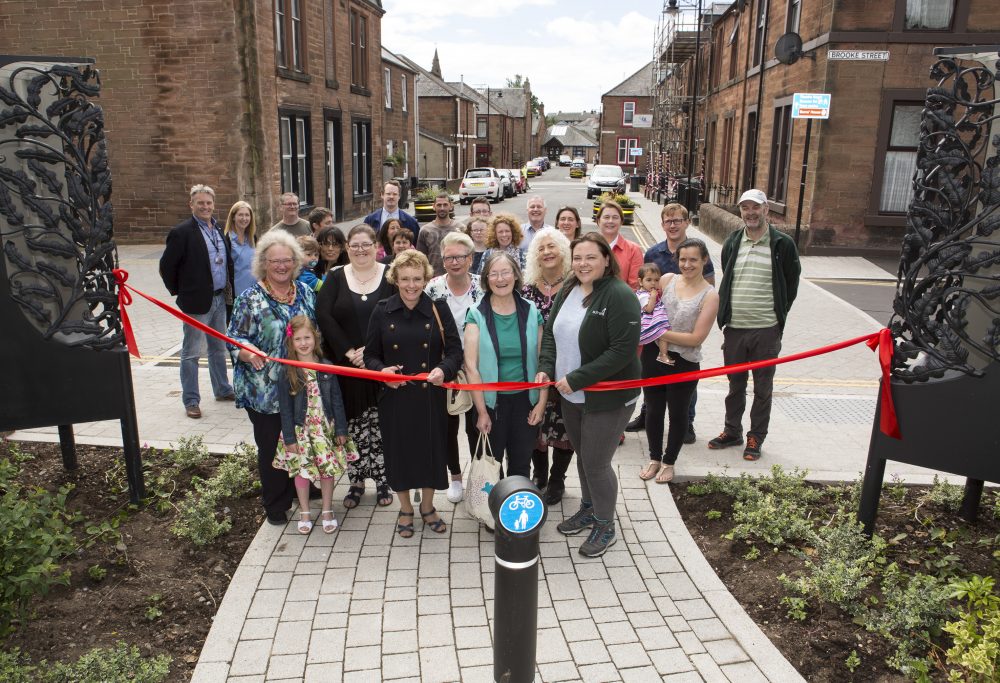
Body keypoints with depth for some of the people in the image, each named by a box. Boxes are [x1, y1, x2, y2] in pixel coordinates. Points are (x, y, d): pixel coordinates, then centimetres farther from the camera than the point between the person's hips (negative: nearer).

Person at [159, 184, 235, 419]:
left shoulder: (219, 230, 9)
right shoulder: (182, 232, -12)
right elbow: (166, 266, -10)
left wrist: (228, 285, 11)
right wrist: (179, 292, -4)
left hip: (219, 299, 7)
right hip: (197, 302, -7)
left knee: (218, 348, 19)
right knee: (191, 353, 2)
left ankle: (222, 390, 33)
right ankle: (191, 401, 10)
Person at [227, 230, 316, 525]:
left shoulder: (305, 293, 5)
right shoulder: (250, 299, -9)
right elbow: (234, 340, -12)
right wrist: (249, 353, -31)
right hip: (265, 392, -4)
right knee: (271, 447, 8)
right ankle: (275, 505, 25)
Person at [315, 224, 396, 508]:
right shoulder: (335, 278, 5)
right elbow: (323, 315, -6)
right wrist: (348, 351, -15)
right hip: (346, 366, 1)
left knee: (381, 424, 4)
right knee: (353, 424, 6)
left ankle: (382, 480, 20)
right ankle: (356, 481, 21)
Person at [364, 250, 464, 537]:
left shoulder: (438, 309, -3)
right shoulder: (382, 311, -2)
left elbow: (455, 351, -3)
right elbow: (371, 355, 3)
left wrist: (444, 370, -23)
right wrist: (382, 370, -18)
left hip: (431, 395, 0)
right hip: (395, 396, 0)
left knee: (431, 448, 10)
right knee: (399, 451, 10)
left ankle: (427, 507, 35)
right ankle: (405, 509, 33)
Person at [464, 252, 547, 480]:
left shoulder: (531, 312, 1)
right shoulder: (477, 315, -7)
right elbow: (471, 366, -11)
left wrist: (542, 402, -5)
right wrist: (482, 412, -13)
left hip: (525, 399, 2)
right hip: (491, 401, -2)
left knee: (521, 465, 13)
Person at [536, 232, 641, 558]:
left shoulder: (620, 296, -20)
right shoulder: (568, 290, 4)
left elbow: (623, 350, -25)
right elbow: (550, 331, 12)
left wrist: (576, 379, -23)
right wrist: (546, 367, -6)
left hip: (608, 397, -7)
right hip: (571, 396, 7)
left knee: (596, 463, 1)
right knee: (582, 456, 21)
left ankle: (605, 526, 24)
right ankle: (588, 510, 43)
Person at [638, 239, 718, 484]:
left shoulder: (710, 296, -11)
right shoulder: (667, 279, -1)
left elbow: (697, 337, -14)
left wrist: (661, 333, -17)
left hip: (684, 363, -3)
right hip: (653, 355, 3)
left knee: (677, 413, 15)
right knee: (653, 409, 16)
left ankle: (669, 462, 34)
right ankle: (654, 458, 36)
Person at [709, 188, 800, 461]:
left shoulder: (783, 244, -4)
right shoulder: (732, 242, 7)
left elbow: (791, 285, 4)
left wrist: (776, 315, 4)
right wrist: (726, 316, 12)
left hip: (766, 331, -3)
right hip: (734, 329, 3)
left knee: (763, 388, 8)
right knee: (735, 385, 16)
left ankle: (756, 438, 20)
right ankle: (732, 431, 30)